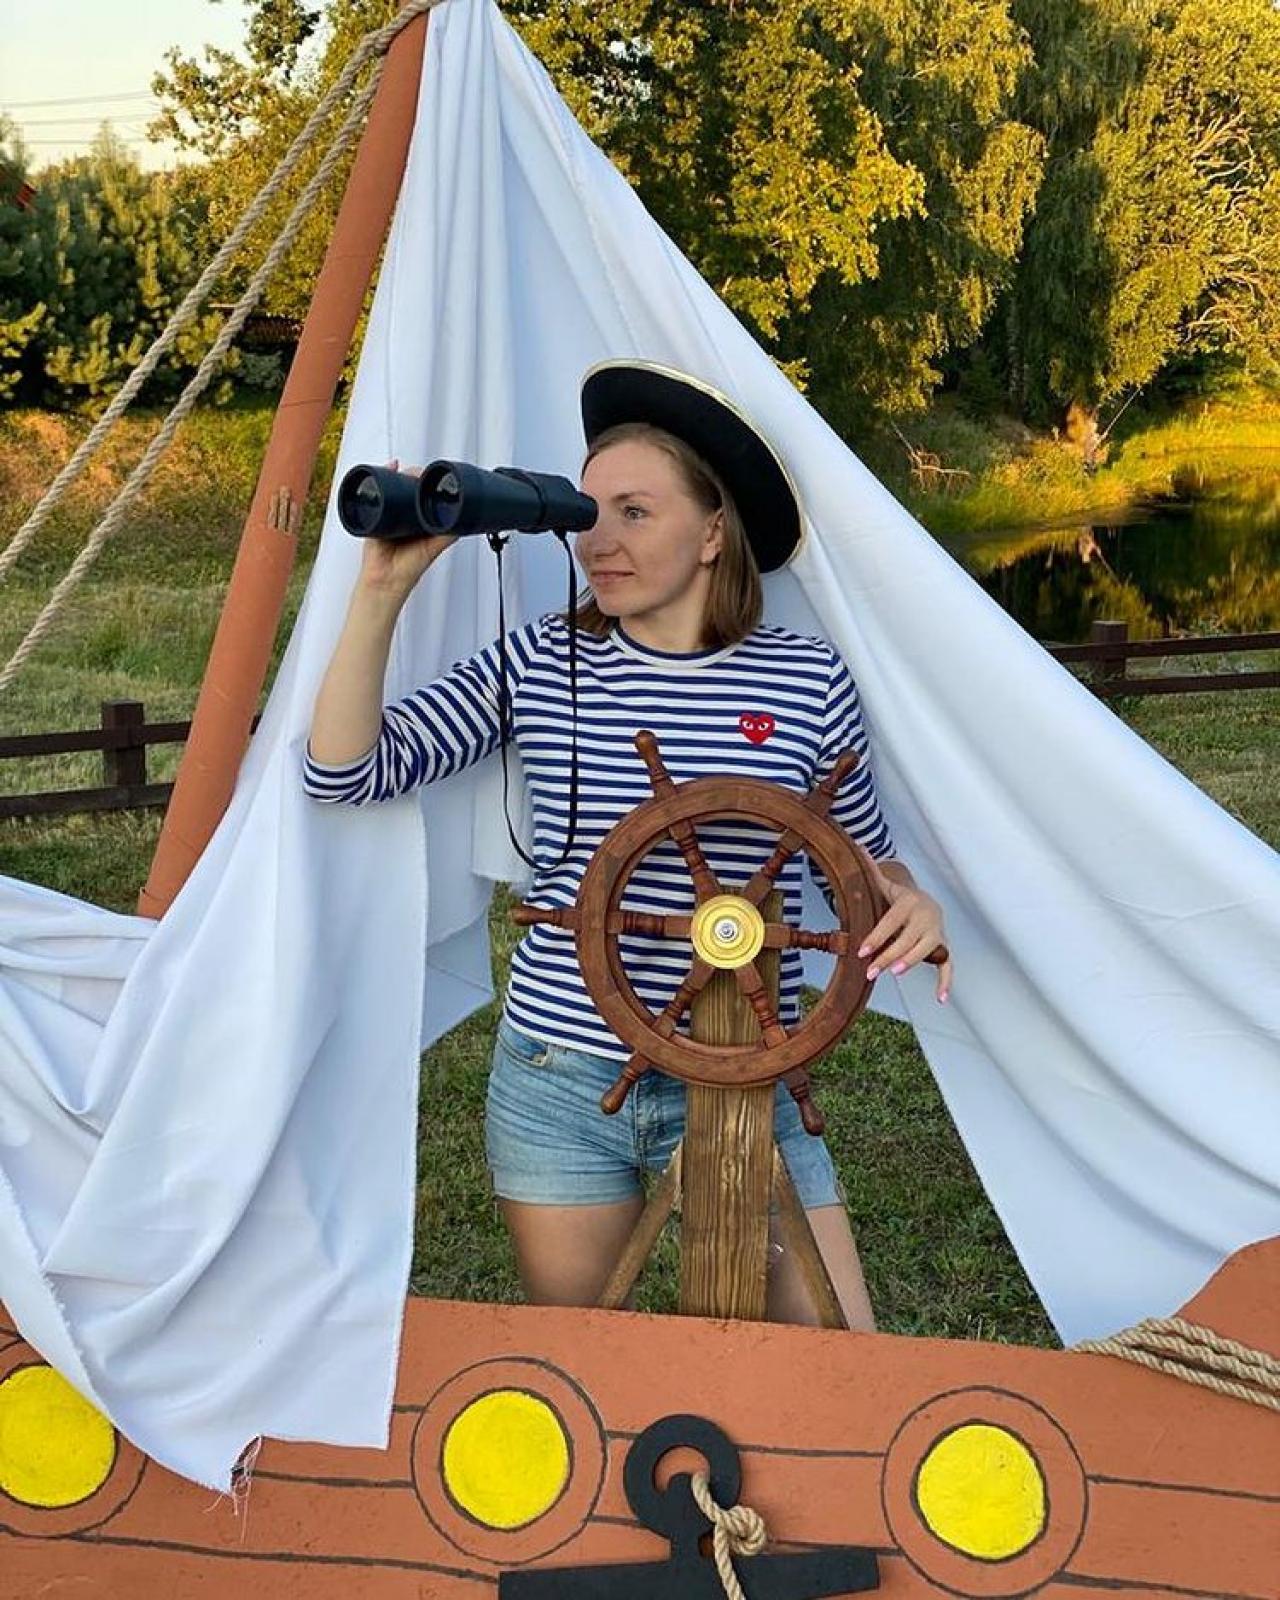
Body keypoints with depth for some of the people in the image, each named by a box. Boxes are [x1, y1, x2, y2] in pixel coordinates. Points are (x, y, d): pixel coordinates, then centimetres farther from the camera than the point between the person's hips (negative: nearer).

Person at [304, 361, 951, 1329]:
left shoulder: (807, 681, -4)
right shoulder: (539, 665, -2)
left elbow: (865, 856, 9)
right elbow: (345, 770, -8)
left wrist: (907, 902, -14)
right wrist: (383, 589, -16)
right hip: (558, 1079, 1)